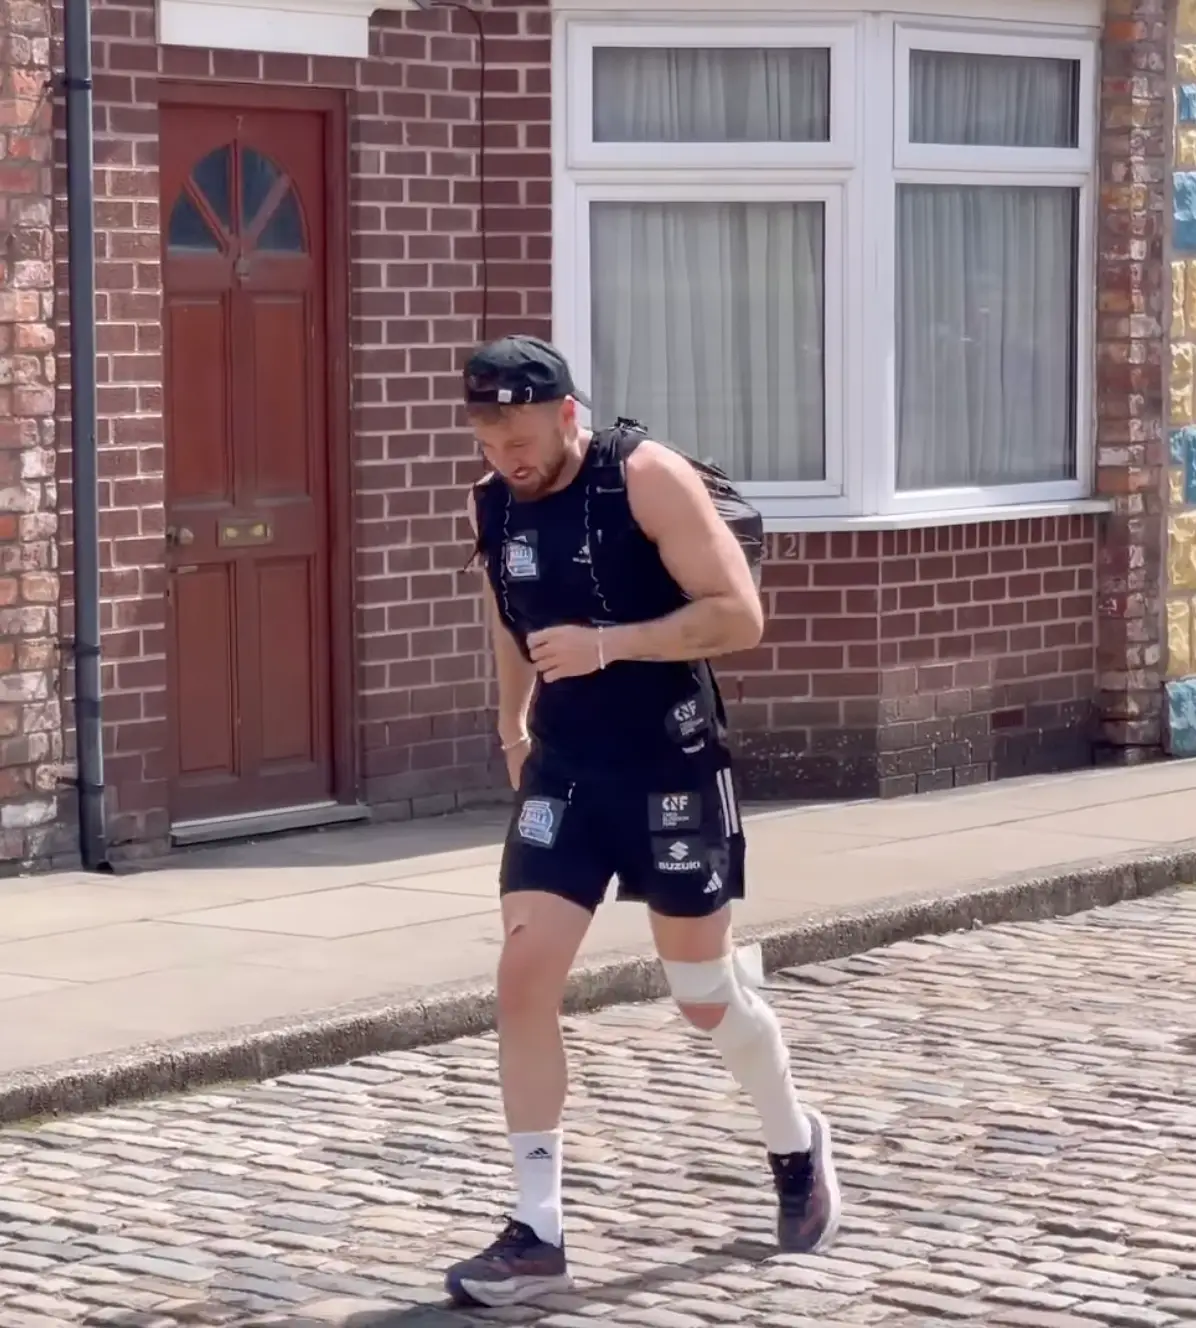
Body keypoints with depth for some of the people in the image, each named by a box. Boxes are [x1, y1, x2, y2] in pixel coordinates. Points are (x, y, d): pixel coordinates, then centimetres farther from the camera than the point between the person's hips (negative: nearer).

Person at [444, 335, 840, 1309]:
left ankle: (796, 1143, 39)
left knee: (706, 993, 9)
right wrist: (513, 726, 16)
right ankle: (537, 1236, -4)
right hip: (563, 773, 4)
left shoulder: (647, 480, -16)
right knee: (525, 980, -10)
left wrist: (608, 643, -28)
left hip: (672, 770, -4)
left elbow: (738, 615, -20)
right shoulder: (490, 506, 1)